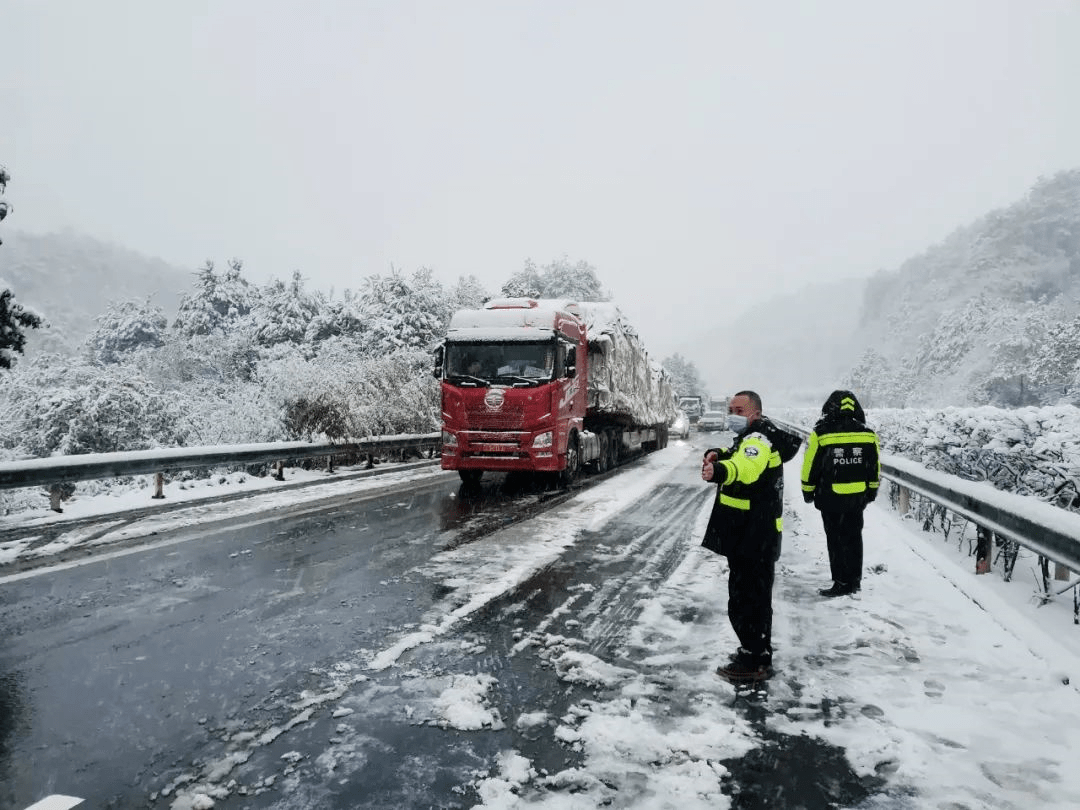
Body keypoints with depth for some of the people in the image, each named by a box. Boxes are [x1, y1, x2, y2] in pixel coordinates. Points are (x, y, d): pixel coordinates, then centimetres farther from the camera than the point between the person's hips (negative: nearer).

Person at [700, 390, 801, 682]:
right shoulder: (750, 437, 15)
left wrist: (719, 471, -62)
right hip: (747, 534, 11)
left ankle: (755, 662, 6)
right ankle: (755, 652, 35)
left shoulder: (759, 439, -20)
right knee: (751, 596, 21)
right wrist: (717, 454, -4)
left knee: (747, 599, -4)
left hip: (755, 537, -11)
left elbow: (747, 465, -41)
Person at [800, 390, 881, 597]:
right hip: (858, 497, 4)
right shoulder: (868, 434, 0)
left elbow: (810, 466, -7)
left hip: (830, 497, -4)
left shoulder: (821, 434, -12)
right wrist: (872, 491, 20)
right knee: (853, 537, 15)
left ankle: (842, 583, 6)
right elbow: (875, 468, 8)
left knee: (836, 539, 4)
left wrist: (808, 492, 6)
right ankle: (855, 581, 25)